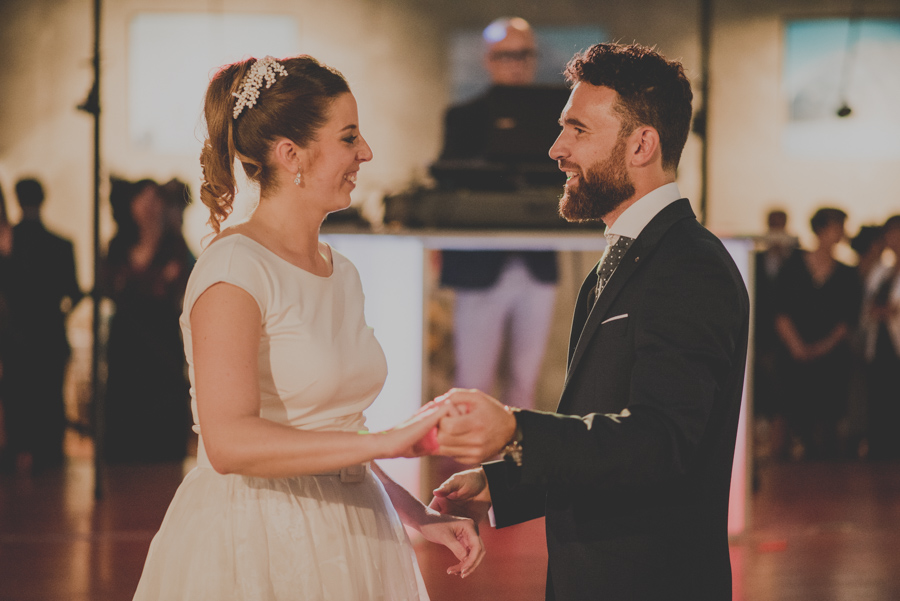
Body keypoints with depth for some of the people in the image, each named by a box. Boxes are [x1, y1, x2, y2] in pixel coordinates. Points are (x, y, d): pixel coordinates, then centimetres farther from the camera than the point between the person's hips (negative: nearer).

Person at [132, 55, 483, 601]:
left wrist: (420, 516, 6)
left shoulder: (341, 273, 11)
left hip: (348, 546, 7)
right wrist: (389, 440, -27)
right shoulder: (234, 268, -13)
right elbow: (229, 442, -25)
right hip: (255, 551, -7)